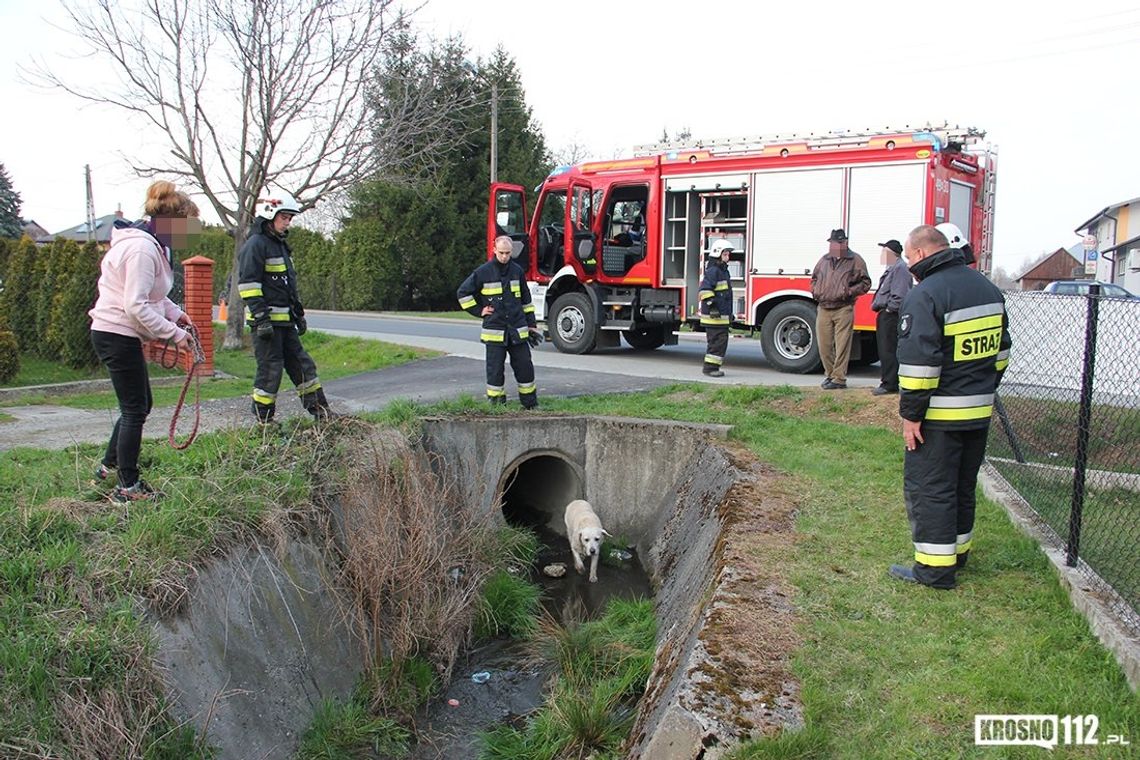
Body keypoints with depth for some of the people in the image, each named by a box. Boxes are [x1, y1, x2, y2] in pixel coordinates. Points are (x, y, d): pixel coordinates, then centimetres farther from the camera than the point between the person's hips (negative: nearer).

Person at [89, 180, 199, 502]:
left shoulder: (150, 244, 12)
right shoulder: (142, 249, -21)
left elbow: (150, 294, 22)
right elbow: (136, 307, -25)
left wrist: (176, 313, 7)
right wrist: (175, 333, -20)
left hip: (117, 334, 10)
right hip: (117, 335, -10)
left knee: (139, 405, 19)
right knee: (135, 410, -2)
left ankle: (108, 467, 31)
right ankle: (128, 487, 7)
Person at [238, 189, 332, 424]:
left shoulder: (280, 245, 19)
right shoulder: (255, 244, -10)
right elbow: (248, 284, -17)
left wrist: (299, 314, 24)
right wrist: (261, 318, -22)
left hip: (284, 321, 10)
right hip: (267, 320, -9)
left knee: (301, 363, 11)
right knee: (270, 368, -5)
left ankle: (321, 412, 17)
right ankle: (263, 420, 6)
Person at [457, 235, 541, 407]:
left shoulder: (517, 271, 8)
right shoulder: (483, 272, -3)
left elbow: (526, 300, 17)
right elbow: (462, 293, 4)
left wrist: (531, 324, 15)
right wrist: (479, 310, 0)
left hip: (518, 330, 3)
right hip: (494, 330, -3)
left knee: (525, 366, 5)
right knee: (495, 370, 2)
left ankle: (531, 405, 16)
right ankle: (496, 405, 13)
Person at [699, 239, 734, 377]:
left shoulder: (723, 271, 20)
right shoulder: (713, 271, -12)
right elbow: (704, 291, -22)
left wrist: (729, 313, 29)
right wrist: (711, 305, -27)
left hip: (722, 315, 10)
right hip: (714, 315, -10)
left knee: (721, 341, 13)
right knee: (717, 341, -9)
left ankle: (713, 367, 19)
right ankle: (710, 367, -4)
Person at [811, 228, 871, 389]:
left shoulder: (855, 260, 1)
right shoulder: (824, 260, 15)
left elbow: (865, 283, 2)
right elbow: (814, 278, 28)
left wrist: (849, 292, -12)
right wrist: (815, 291, 9)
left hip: (843, 309, -5)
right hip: (824, 309, 5)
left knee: (841, 346, -4)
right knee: (824, 345, 7)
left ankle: (839, 379, 2)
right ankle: (830, 374, 24)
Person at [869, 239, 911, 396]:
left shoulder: (900, 268, -14)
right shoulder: (892, 268, 20)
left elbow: (899, 294, -23)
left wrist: (889, 309, -17)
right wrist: (878, 306, 18)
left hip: (891, 316, -11)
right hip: (885, 315, 11)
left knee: (888, 350, -8)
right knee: (884, 350, 14)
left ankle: (890, 384, -5)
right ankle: (887, 381, 21)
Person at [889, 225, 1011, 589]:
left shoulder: (925, 295, -17)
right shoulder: (988, 288, 11)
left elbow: (918, 362, -22)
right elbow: (1000, 350, 19)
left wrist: (911, 414, -16)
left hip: (940, 414, -9)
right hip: (979, 411, 9)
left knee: (928, 487, 0)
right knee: (963, 485, 19)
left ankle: (935, 568, 4)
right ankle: (957, 552, 31)